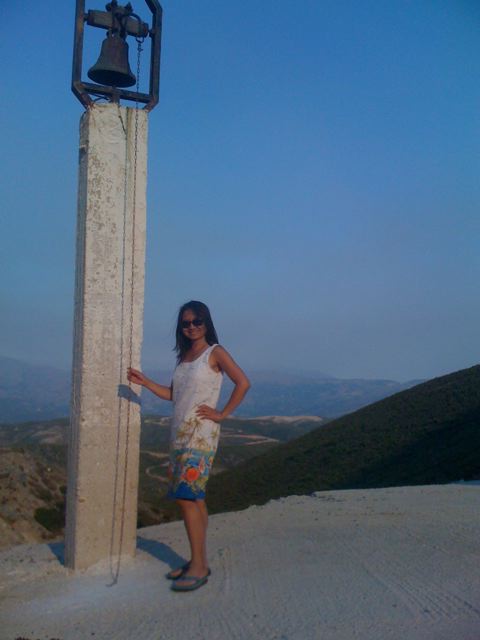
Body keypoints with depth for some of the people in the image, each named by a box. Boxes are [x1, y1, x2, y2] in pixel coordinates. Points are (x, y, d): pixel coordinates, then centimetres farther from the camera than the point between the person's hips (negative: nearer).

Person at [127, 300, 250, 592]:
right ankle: (199, 561, 17)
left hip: (201, 434, -7)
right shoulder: (184, 356, 15)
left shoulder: (215, 353, -5)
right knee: (194, 497, 9)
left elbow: (243, 383, -14)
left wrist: (221, 414, -14)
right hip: (181, 433, 7)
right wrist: (144, 381, 11)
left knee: (187, 496, -11)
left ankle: (199, 566, -5)